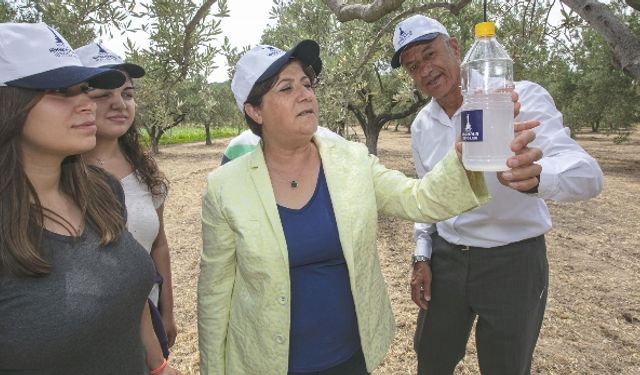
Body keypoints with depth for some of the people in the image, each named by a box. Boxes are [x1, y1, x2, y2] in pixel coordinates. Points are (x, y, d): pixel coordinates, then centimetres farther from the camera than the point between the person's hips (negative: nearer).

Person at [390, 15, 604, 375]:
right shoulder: (421, 126, 2)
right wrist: (422, 257, 6)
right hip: (445, 258, 5)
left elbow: (588, 173, -28)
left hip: (513, 261, -4)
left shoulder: (521, 97, -16)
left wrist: (536, 176, -50)